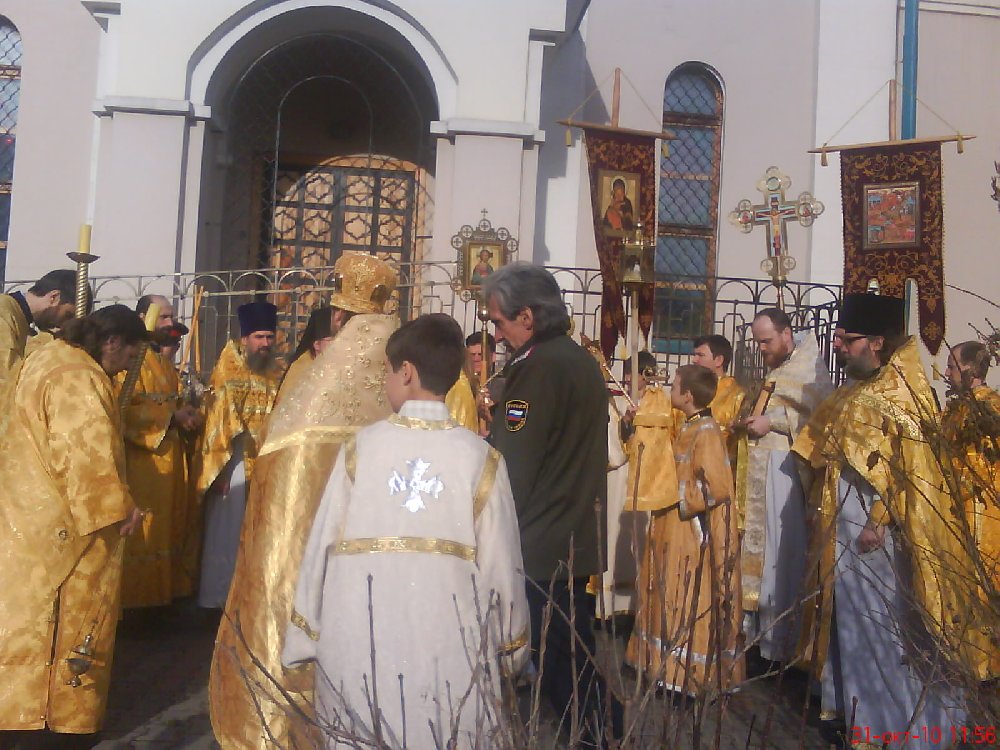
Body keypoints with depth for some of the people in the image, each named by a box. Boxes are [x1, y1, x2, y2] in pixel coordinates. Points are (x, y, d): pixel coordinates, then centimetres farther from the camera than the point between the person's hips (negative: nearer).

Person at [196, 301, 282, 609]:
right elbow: (219, 417, -8)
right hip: (234, 464, -4)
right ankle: (216, 595, 11)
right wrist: (218, 466, -14)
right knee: (226, 533, 0)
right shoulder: (229, 370, -3)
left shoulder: (276, 375, 10)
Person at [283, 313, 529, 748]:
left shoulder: (362, 447, -4)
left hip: (360, 650, 1)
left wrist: (306, 637, 12)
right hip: (450, 653, 0)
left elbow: (322, 545, 0)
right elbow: (500, 562, -1)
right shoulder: (480, 458, -5)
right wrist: (511, 647, 13)